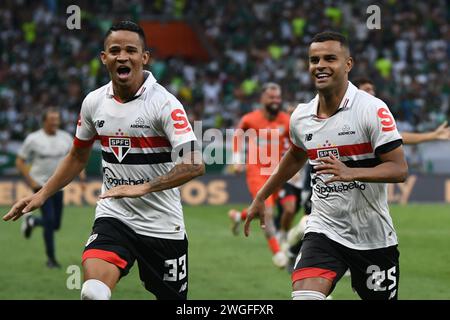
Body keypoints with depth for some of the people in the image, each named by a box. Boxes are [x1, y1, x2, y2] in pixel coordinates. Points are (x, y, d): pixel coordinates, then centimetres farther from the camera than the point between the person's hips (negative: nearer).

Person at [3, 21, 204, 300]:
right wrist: (42, 195, 15)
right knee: (93, 291, -24)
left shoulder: (164, 103, -14)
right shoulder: (93, 102, 2)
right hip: (114, 215, 3)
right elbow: (78, 156, 19)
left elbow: (195, 165, -23)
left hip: (162, 223, -2)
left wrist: (143, 187, -30)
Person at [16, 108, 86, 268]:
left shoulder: (65, 137, 3)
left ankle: (32, 221, 38)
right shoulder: (33, 139, -8)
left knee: (56, 224, 7)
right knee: (50, 221, -14)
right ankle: (51, 258, 1)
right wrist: (30, 181, -13)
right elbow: (19, 161, -3)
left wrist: (80, 170, -9)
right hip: (41, 185, -5)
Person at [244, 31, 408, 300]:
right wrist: (261, 197, 31)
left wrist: (350, 173, -32)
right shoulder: (300, 117, 3)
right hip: (324, 230, 3)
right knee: (304, 295, -21)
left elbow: (399, 169, -17)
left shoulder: (372, 109, -13)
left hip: (373, 237, -3)